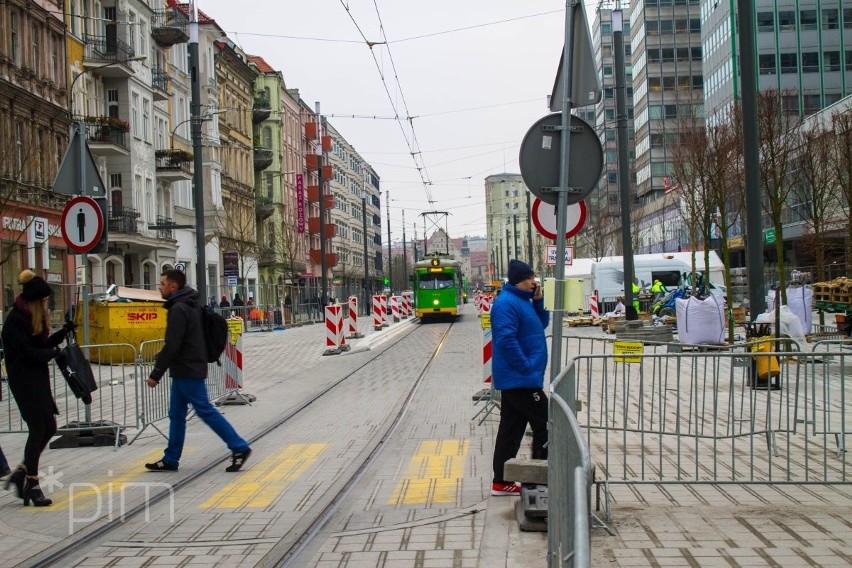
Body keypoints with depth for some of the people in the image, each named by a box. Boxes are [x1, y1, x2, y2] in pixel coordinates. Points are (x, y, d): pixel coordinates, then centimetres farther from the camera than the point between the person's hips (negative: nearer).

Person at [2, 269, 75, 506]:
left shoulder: (34, 317, 11)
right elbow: (28, 353, -21)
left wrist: (64, 332, 2)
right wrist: (55, 352, -12)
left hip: (38, 380, 9)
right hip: (24, 382, -9)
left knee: (48, 428, 11)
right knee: (38, 430, -5)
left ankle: (22, 473, 22)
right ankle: (32, 485, 5)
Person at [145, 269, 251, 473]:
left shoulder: (179, 309, -17)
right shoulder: (188, 305, 14)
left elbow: (172, 346, -21)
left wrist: (155, 374, -17)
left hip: (188, 372, -10)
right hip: (184, 371, 10)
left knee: (206, 411, -6)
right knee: (176, 415, 12)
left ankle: (239, 448, -2)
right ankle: (170, 460, 18)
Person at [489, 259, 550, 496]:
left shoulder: (523, 300, 14)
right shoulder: (506, 303, -17)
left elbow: (542, 324, 20)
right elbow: (506, 339, -25)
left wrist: (538, 301, 4)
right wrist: (526, 367, -22)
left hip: (514, 379, 10)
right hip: (520, 379, -10)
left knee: (511, 429, 12)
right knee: (545, 425, -5)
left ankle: (501, 481, 17)